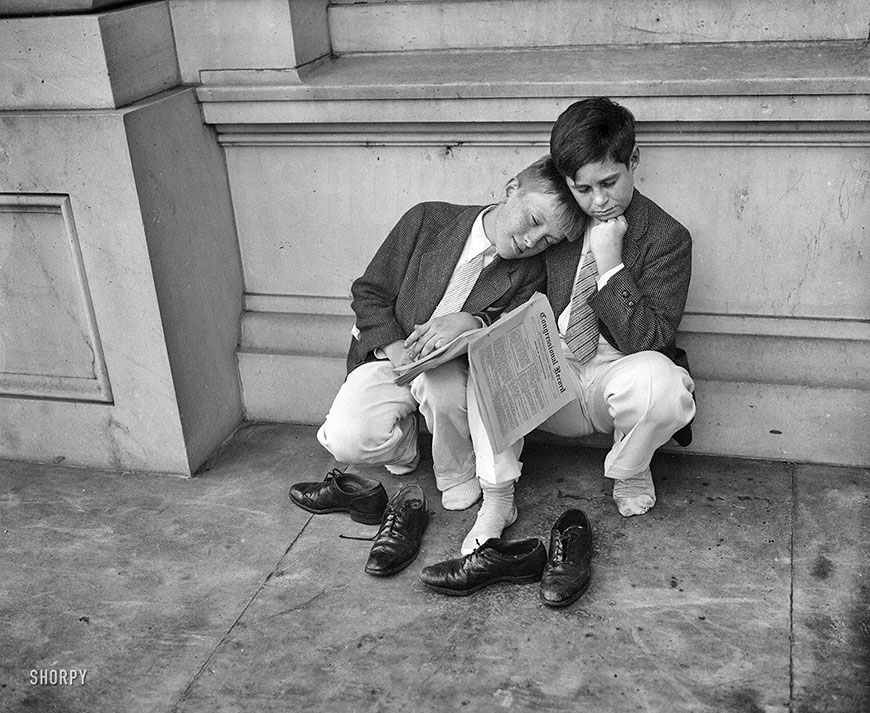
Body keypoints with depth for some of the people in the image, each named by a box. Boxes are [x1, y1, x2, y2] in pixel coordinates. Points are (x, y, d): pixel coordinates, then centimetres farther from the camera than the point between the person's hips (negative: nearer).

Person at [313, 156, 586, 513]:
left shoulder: (530, 274, -4)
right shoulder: (427, 220, -7)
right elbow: (368, 292, -2)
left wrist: (473, 323, -29)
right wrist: (396, 348, -17)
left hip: (456, 367, 0)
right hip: (391, 357, 0)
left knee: (444, 383, -38)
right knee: (346, 440, -26)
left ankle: (458, 478, -8)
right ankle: (405, 441, 9)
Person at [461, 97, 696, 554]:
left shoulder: (666, 237, -10)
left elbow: (647, 341, -17)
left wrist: (610, 263, -24)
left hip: (616, 379, -3)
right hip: (551, 375, 4)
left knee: (660, 381, -36)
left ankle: (629, 474, -1)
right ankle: (497, 499, -13)